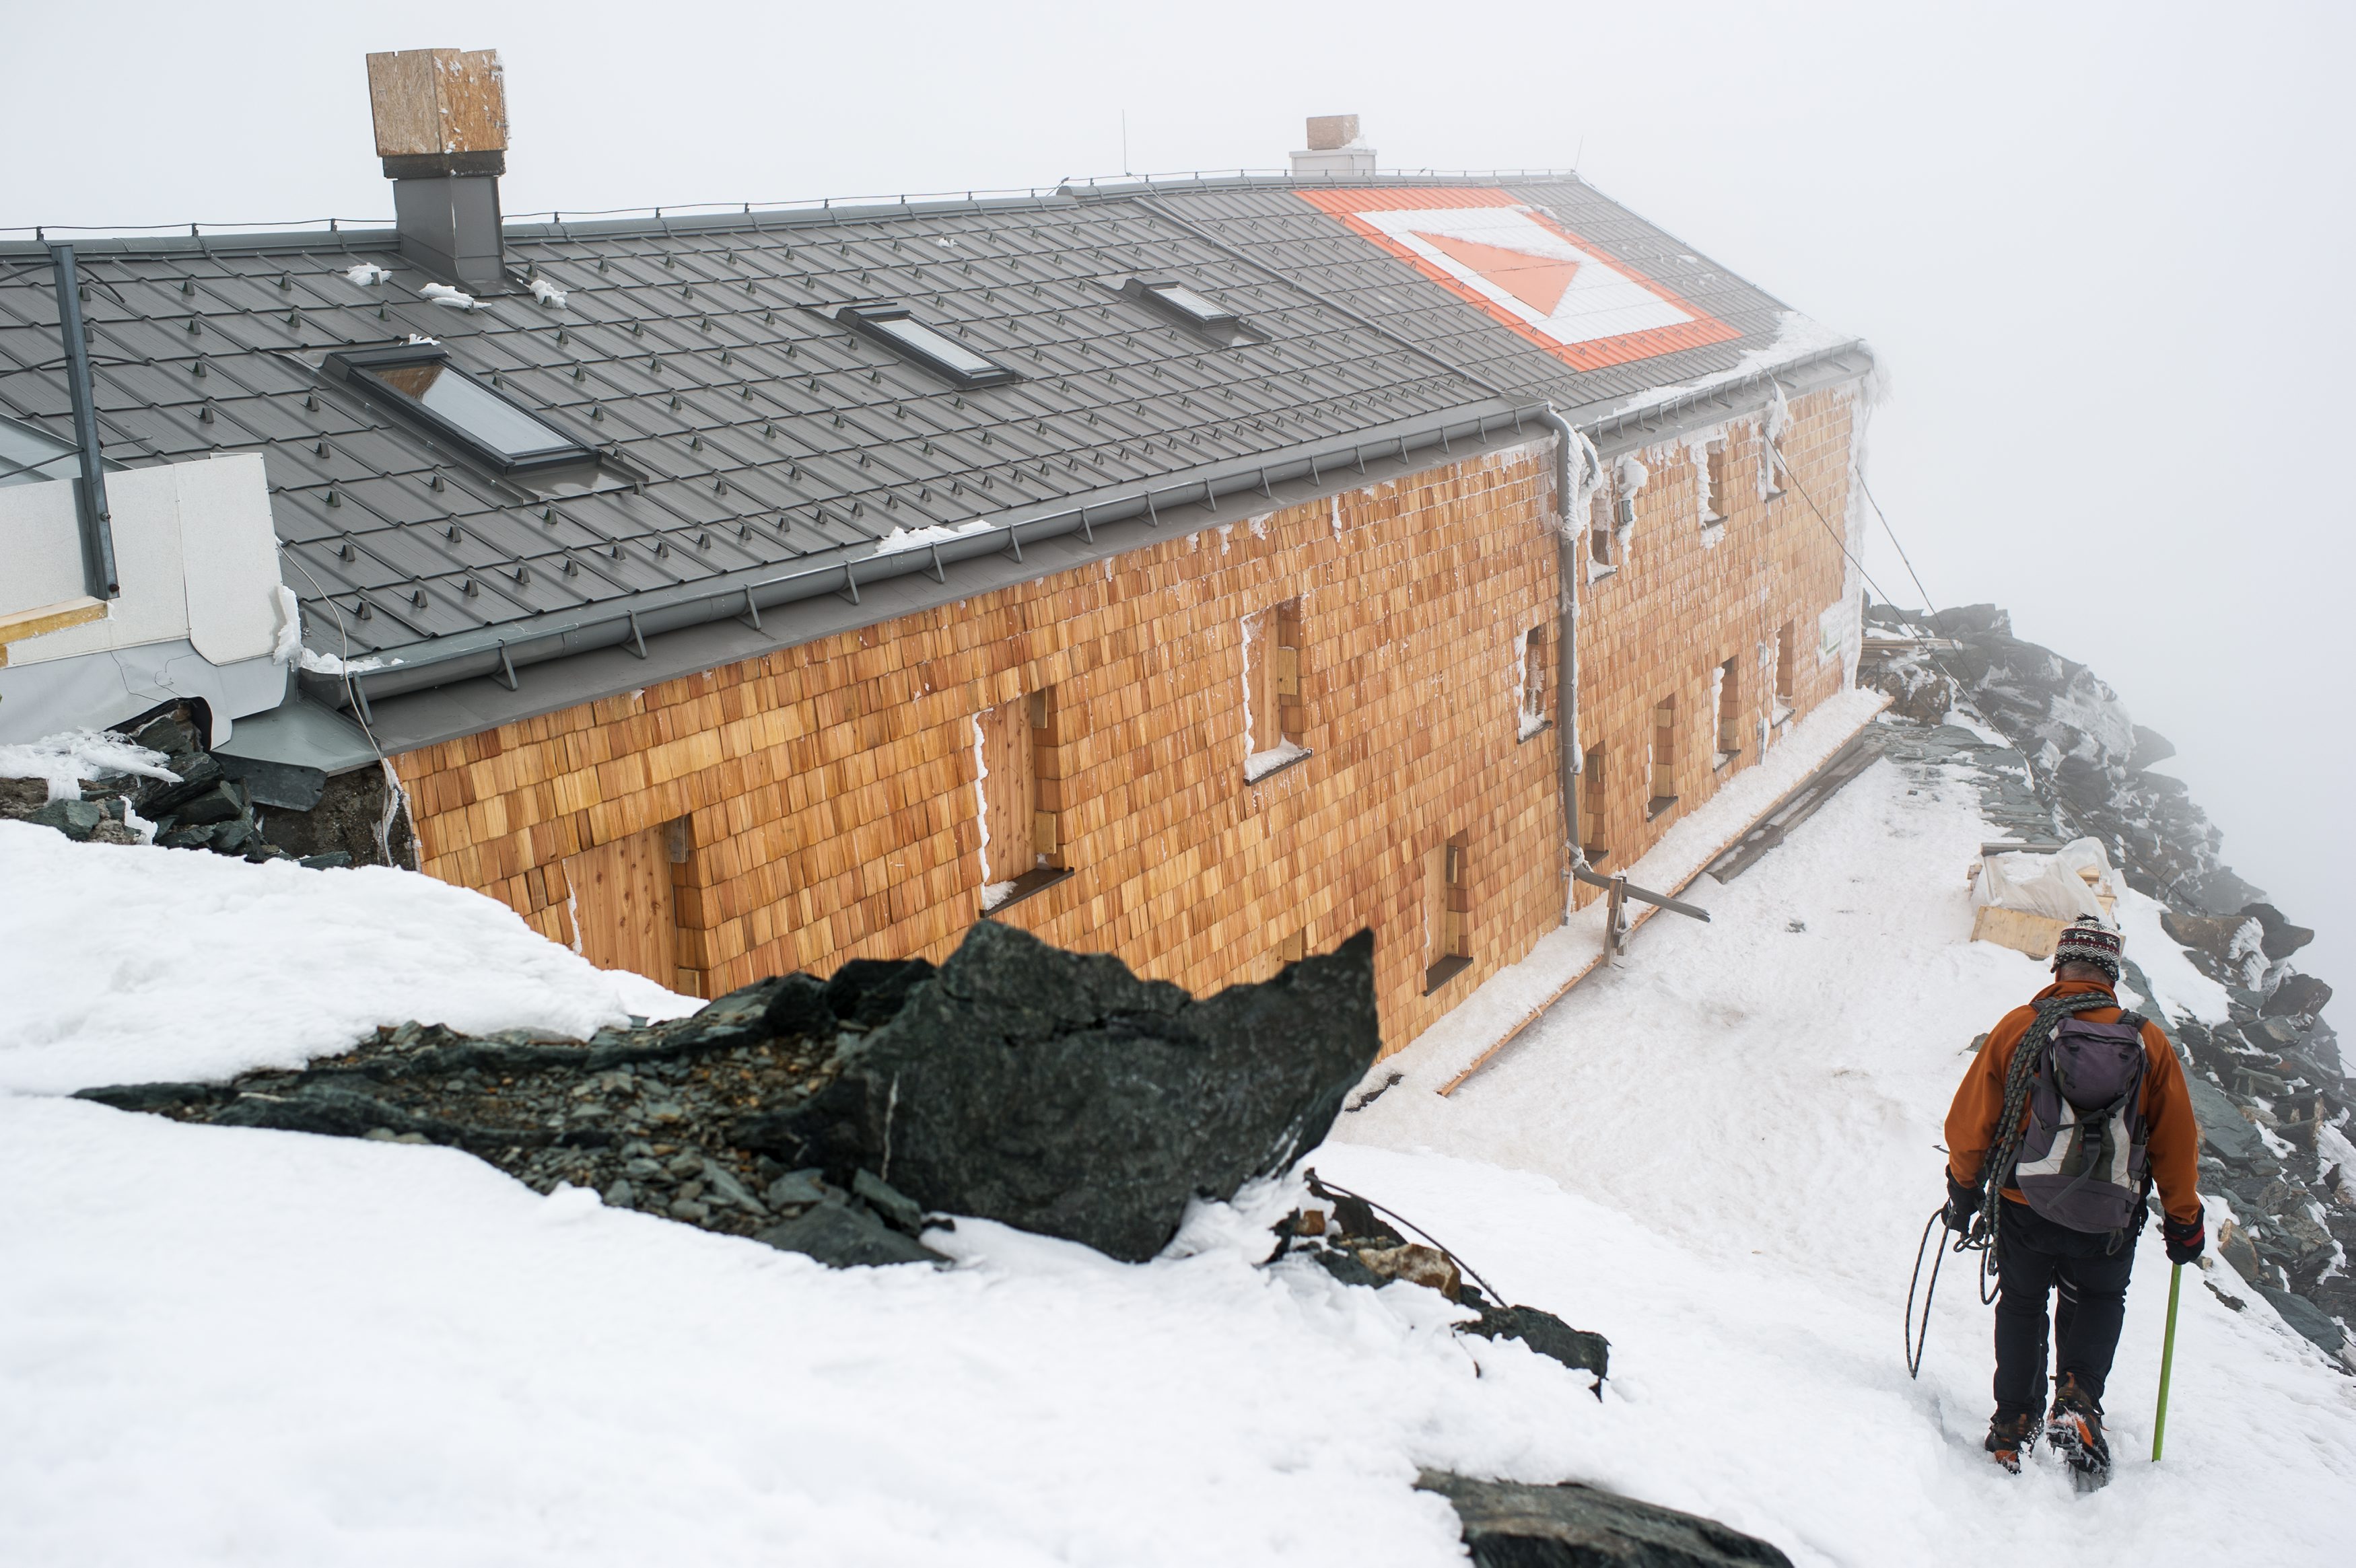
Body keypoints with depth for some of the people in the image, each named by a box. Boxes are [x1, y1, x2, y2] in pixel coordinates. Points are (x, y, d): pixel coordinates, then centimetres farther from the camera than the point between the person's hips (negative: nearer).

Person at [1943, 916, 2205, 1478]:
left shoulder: (2016, 1028, -8)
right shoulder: (2149, 1042, -5)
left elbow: (1969, 1122, -3)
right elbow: (2177, 1142, 0)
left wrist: (1963, 1189, 13)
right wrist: (2184, 1222, 12)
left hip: (2023, 1206, 0)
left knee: (2022, 1306, 22)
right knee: (2098, 1302, 24)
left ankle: (2014, 1424, 21)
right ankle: (2077, 1401, 2)